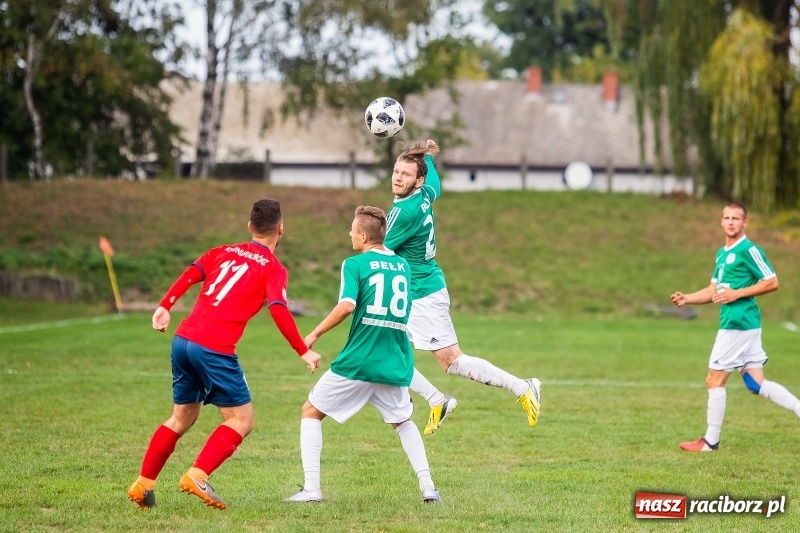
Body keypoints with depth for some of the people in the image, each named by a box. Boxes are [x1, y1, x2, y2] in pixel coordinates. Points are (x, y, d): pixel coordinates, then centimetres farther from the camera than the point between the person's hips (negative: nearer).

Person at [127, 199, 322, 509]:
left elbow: (189, 275, 6)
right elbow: (279, 311, -11)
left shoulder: (224, 252, 19)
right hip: (215, 348, -7)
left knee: (181, 419, 20)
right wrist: (303, 352, -8)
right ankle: (197, 476, -13)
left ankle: (143, 483, 16)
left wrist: (165, 307, 3)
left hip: (183, 339, 7)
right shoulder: (274, 269, 2)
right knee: (242, 421, 3)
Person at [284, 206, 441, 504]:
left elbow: (346, 306, -18)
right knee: (403, 422, 26)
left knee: (311, 412, 11)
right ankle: (428, 487, 10)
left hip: (356, 363, -5)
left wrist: (313, 335, -10)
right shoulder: (403, 266, 12)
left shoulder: (355, 264, -5)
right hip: (395, 364, 5)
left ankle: (311, 487, 1)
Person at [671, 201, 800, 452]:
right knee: (756, 384, 8)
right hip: (744, 325, 9)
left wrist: (737, 294, -16)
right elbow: (715, 290, 22)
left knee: (714, 380, -2)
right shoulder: (722, 253, 17)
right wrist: (686, 298, 8)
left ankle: (710, 441, 6)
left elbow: (772, 282, -13)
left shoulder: (749, 250, -11)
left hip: (739, 323, -9)